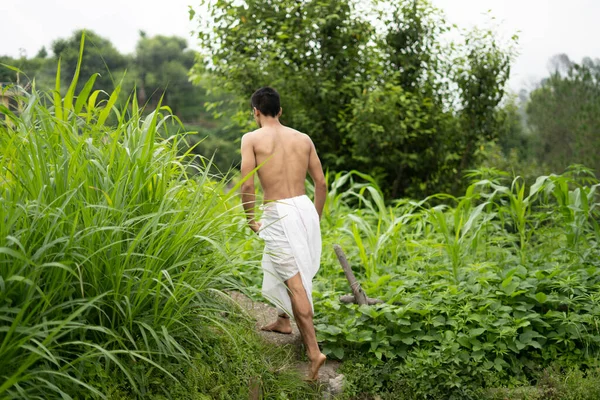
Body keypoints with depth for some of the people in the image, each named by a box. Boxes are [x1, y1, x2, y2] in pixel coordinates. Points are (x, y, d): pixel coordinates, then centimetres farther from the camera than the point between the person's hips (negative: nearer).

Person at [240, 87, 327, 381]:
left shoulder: (252, 139, -2)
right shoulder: (303, 138, 10)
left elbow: (247, 185, -11)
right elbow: (321, 184, 11)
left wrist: (251, 219, 2)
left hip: (278, 214, -6)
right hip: (305, 207, 6)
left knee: (294, 280, -5)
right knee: (285, 266, 28)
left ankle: (313, 350, -10)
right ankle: (283, 321, 44)